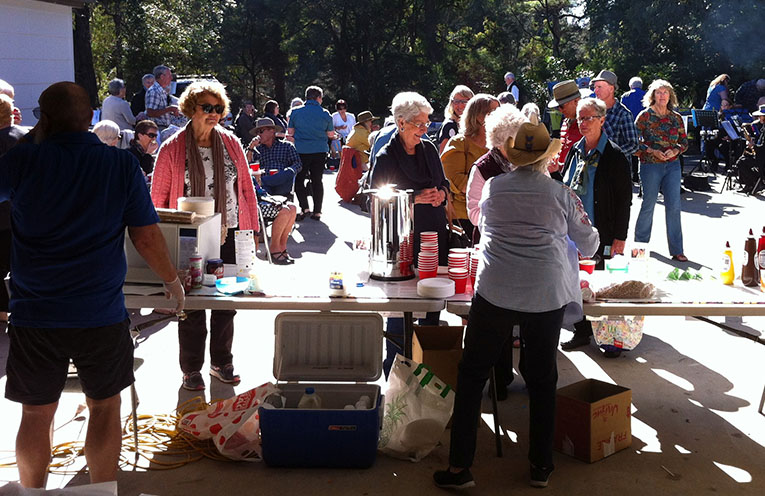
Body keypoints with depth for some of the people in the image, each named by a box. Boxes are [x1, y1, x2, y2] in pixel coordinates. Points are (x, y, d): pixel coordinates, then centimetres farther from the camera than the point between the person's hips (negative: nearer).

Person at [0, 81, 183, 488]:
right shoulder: (122, 164, -5)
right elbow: (147, 238, -5)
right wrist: (173, 282, 10)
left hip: (35, 315, 1)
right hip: (102, 315, 0)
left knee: (36, 413, 15)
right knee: (104, 407, 15)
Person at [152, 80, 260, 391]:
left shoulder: (231, 144, 5)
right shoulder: (172, 149, -3)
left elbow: (246, 188, 9)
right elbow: (158, 199, 0)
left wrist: (251, 229, 5)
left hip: (229, 236, 3)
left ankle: (221, 363, 27)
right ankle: (191, 369, 21)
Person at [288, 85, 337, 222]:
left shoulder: (295, 112, -2)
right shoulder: (325, 114, -1)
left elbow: (290, 132, 4)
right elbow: (330, 134, 3)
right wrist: (335, 136, 26)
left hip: (301, 151, -1)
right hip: (320, 151, 1)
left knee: (299, 180, 9)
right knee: (317, 181, 8)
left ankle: (305, 208, -4)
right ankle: (317, 212, 9)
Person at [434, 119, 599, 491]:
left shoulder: (492, 188, 7)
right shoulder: (562, 195, 4)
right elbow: (589, 244, 16)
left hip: (495, 291, 0)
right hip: (548, 295, 1)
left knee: (472, 373, 8)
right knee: (541, 379, 13)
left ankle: (459, 467, 8)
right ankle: (541, 466, 23)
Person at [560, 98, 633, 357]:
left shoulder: (614, 156, -8)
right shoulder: (574, 152, 8)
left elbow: (624, 199, -9)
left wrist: (619, 237, -13)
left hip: (603, 235, -5)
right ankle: (581, 332, 25)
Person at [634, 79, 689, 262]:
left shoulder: (676, 118, 9)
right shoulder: (645, 116, -1)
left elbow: (684, 141, 14)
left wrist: (675, 151, -6)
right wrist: (652, 151, -14)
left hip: (672, 165, 3)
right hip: (650, 165, -3)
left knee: (674, 206, -2)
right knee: (648, 204, 2)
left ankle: (676, 250, 3)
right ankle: (640, 243, 20)